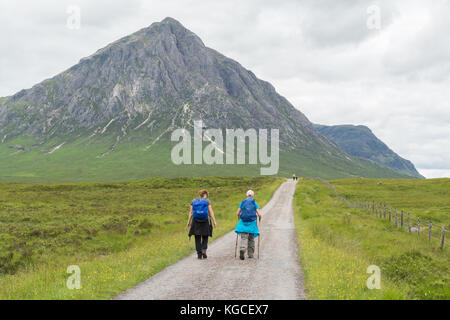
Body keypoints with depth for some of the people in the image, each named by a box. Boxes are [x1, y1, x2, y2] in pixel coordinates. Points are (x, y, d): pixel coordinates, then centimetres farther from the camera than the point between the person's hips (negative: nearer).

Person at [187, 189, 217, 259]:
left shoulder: (193, 201, 6)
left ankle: (199, 254, 3)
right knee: (205, 237, 13)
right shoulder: (207, 201, 0)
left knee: (197, 238, 7)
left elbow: (191, 212, 1)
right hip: (205, 221, -1)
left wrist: (189, 221, 4)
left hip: (196, 221, 1)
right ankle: (204, 249, -7)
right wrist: (214, 221, -4)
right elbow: (211, 212, -5)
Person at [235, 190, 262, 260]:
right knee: (251, 238, 13)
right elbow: (259, 214, -3)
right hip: (252, 223, 0)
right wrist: (259, 217, 18)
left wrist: (240, 219, 23)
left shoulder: (242, 202, 8)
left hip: (243, 222, 0)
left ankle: (242, 250, -30)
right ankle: (251, 254, 16)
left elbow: (238, 213, 4)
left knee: (243, 238, -5)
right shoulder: (254, 203, 4)